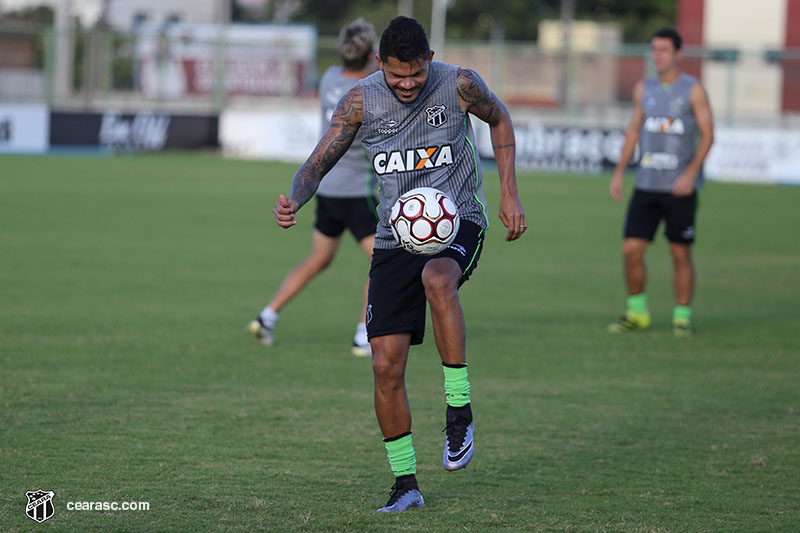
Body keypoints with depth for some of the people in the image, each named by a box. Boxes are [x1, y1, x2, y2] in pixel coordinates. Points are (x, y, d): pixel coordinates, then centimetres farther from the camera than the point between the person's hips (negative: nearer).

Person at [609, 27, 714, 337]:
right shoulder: (643, 90, 11)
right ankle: (636, 313, 13)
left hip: (680, 187, -4)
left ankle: (682, 317, 12)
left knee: (681, 253, 0)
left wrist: (691, 172, -17)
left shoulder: (693, 90, -3)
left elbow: (707, 134, -5)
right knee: (631, 248, -3)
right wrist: (619, 172, 11)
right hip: (647, 184, 4)